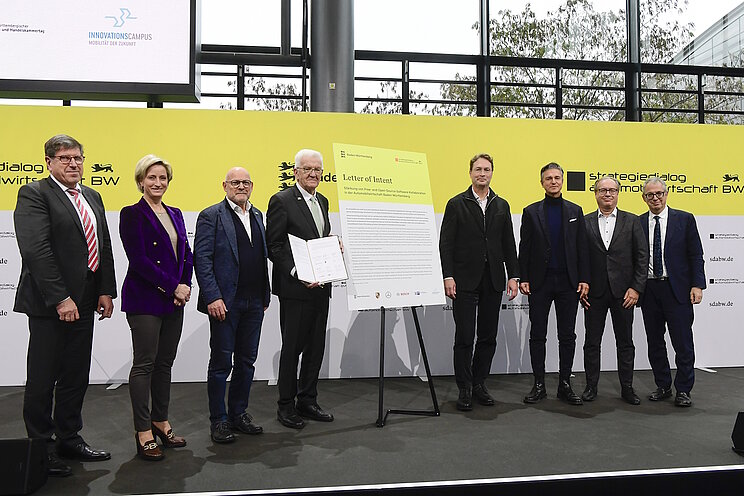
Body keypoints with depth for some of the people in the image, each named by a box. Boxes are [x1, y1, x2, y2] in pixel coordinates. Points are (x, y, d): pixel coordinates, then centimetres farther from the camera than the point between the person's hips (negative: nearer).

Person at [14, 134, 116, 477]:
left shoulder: (92, 197, 15)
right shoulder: (34, 194, -8)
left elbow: (104, 246, 15)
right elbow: (35, 250, -17)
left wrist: (106, 291, 6)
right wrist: (60, 299, -20)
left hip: (84, 302, 7)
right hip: (49, 304, -7)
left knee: (76, 376, 15)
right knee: (43, 378, 5)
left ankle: (69, 438, 29)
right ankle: (41, 448, 19)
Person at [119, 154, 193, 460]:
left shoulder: (175, 214, 15)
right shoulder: (132, 214, -6)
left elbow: (186, 255, 14)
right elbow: (138, 260, -14)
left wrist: (185, 286, -2)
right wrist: (173, 286, -14)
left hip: (174, 300, 7)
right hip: (145, 300, -6)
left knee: (165, 363, 12)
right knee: (144, 364, -1)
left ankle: (160, 422, 24)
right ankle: (143, 433, 8)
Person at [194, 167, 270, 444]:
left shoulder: (257, 216, 14)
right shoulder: (211, 216, -5)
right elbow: (201, 258, -10)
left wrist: (265, 295, 12)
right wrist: (212, 297, -18)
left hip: (254, 302, 6)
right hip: (225, 302, -6)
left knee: (246, 361, 13)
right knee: (221, 363, 4)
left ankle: (239, 414, 27)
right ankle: (218, 421, 16)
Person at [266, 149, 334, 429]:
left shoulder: (322, 201, 15)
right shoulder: (282, 201, -8)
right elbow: (273, 246, -12)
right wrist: (297, 274, -20)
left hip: (320, 287, 7)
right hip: (295, 289, -7)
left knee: (316, 347, 13)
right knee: (292, 348, 2)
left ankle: (307, 401, 26)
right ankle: (286, 406, 16)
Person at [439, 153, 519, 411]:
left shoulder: (502, 205, 12)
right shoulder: (456, 204, 1)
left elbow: (509, 244, 12)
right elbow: (446, 243, -4)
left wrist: (513, 276, 4)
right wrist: (448, 276, -12)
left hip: (493, 281, 4)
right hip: (465, 281, -4)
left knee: (488, 336, 9)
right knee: (464, 337, 0)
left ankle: (479, 384, 22)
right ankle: (464, 389, 11)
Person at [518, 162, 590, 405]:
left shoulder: (574, 211, 9)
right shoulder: (531, 212, 4)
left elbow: (582, 248, 7)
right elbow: (524, 248, 2)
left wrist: (584, 279, -1)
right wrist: (523, 279, -5)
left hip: (568, 282, 1)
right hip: (540, 281, -1)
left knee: (567, 335, 6)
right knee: (537, 335, 4)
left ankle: (565, 384, 15)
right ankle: (539, 384, 13)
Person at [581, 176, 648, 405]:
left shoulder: (632, 221, 5)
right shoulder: (584, 223, 4)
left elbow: (642, 256, 2)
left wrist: (636, 288, -6)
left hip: (623, 292, 0)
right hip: (594, 292, 0)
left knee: (625, 342, 8)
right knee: (592, 342, 7)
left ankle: (627, 388, 20)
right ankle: (591, 386, 18)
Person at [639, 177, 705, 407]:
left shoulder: (684, 219, 2)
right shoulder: (637, 224, 7)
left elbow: (695, 255, 0)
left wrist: (697, 285, -8)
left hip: (677, 289, -2)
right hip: (648, 290, 3)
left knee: (683, 343, 0)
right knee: (655, 343, 10)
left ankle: (683, 390, 13)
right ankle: (663, 386, 24)